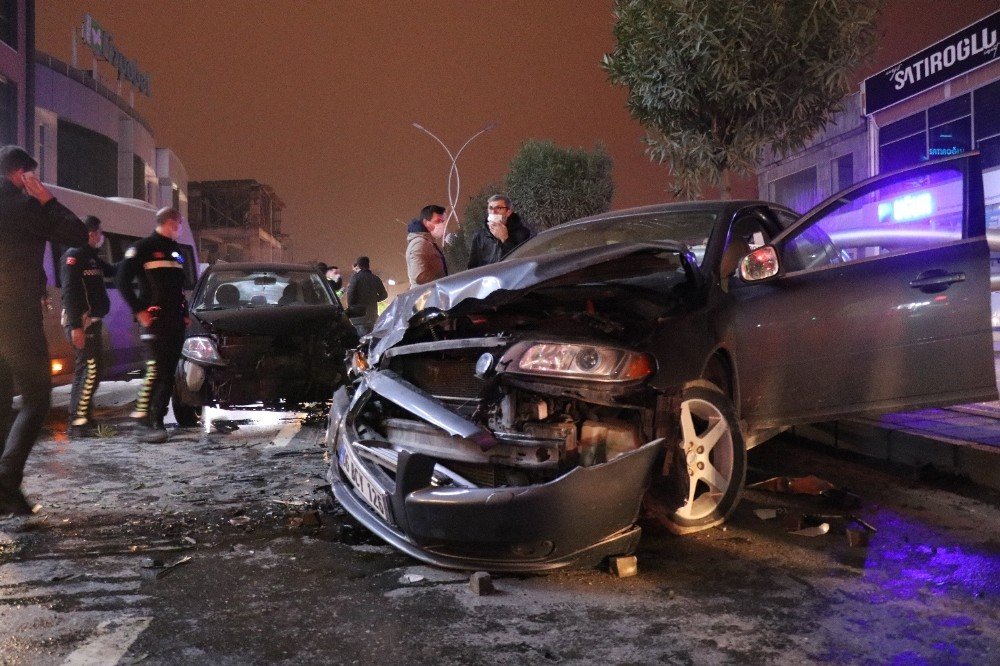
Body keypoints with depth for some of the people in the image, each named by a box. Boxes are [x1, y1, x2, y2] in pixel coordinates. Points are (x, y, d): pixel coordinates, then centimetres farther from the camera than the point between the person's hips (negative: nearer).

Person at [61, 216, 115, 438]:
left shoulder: (92, 258, 18)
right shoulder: (74, 255, -10)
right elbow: (69, 292, -19)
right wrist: (76, 326, -25)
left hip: (92, 320, 10)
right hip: (81, 321, -10)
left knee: (85, 369, 13)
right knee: (91, 369, -14)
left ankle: (84, 420, 19)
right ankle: (78, 422, -13)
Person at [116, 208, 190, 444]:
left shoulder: (176, 251, 20)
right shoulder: (143, 248, -2)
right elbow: (123, 281, -7)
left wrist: (185, 313, 16)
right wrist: (139, 311, -11)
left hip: (176, 321, 7)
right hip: (155, 320, -7)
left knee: (169, 373, 5)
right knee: (154, 371, -16)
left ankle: (157, 420, 9)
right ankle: (144, 423, -14)